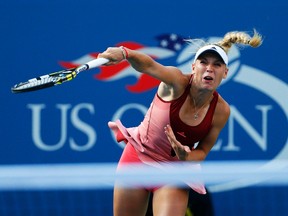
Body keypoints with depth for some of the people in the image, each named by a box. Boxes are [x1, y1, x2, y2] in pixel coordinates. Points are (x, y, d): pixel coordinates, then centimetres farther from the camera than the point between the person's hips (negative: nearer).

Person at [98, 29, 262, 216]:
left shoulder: (221, 110, -16)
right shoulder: (178, 83, -24)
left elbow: (202, 151, -3)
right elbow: (148, 65, -45)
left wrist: (185, 157, -27)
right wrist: (124, 53, -67)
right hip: (137, 157, -1)